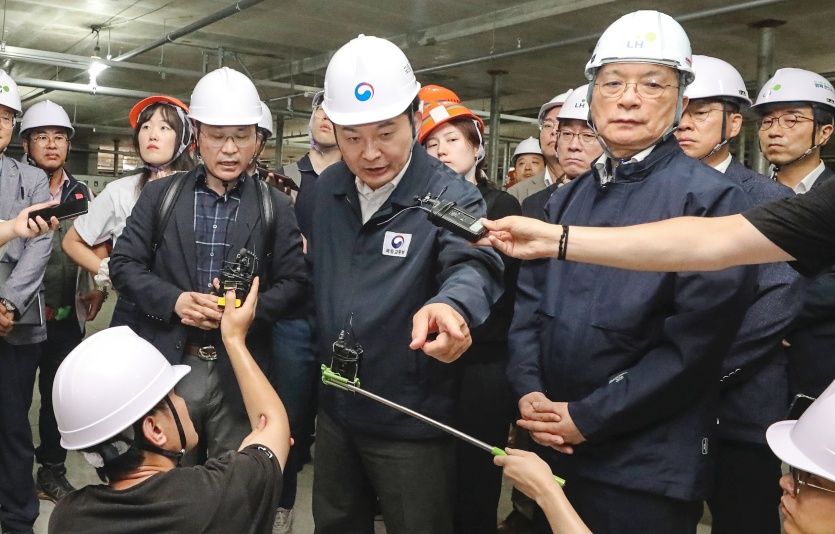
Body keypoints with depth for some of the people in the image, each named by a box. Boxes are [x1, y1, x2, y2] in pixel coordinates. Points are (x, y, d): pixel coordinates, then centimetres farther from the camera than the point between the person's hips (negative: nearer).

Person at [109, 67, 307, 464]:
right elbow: (124, 264, 3)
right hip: (167, 365, 1)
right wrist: (173, 300, -14)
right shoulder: (160, 194, 5)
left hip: (239, 372, 0)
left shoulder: (276, 207, 2)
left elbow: (293, 283, -1)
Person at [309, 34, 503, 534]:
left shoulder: (452, 197, -17)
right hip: (336, 408, 5)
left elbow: (473, 264, -36)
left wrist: (453, 304, -58)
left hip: (410, 422, -5)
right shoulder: (329, 189, 0)